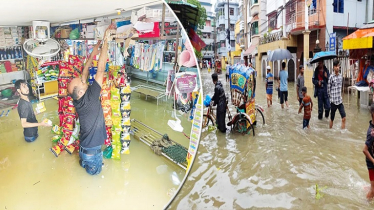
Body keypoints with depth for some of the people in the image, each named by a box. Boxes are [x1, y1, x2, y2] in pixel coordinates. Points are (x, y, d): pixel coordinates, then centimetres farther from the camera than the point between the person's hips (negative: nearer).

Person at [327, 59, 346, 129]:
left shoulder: (341, 76, 6)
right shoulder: (331, 77, -10)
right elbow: (328, 89, -5)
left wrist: (340, 96, 14)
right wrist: (330, 98, 1)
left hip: (340, 101, 4)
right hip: (333, 101, -4)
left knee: (343, 118, -3)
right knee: (332, 118, 8)